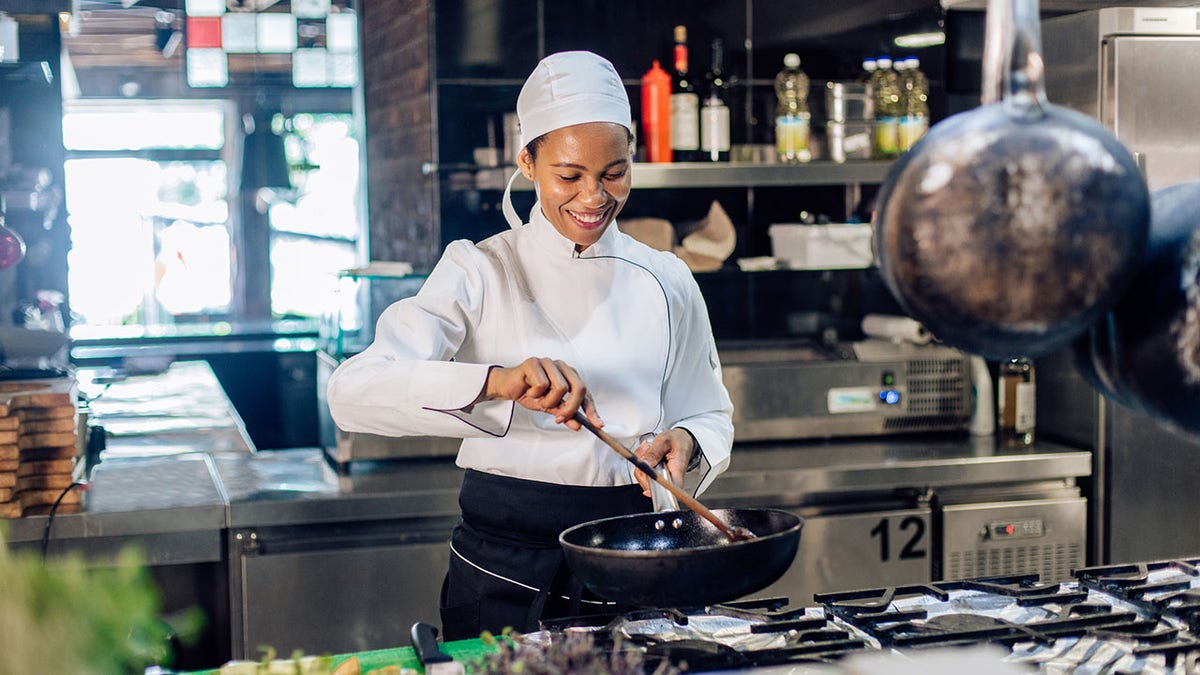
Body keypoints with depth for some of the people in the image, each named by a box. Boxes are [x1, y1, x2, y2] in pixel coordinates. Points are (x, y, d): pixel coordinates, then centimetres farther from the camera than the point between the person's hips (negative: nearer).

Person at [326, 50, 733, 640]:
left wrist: (685, 442, -10)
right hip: (506, 578, -2)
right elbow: (353, 391, -18)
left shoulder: (666, 282, 6)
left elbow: (710, 415, 14)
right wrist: (495, 382, -33)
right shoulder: (480, 273, -4)